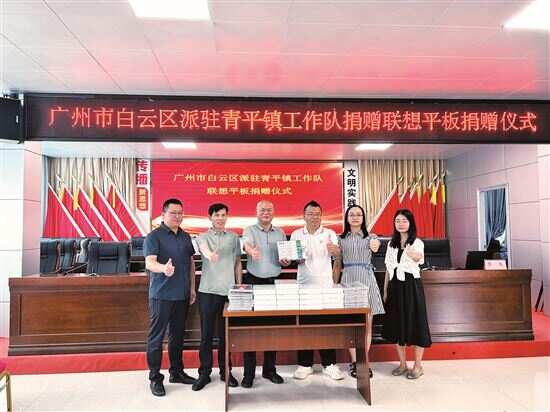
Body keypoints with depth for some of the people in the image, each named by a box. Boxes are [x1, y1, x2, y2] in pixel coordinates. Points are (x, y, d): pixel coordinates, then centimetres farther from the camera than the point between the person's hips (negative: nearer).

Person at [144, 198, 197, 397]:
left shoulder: (185, 237, 11)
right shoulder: (154, 236, -9)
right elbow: (149, 262, -22)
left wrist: (192, 288, 13)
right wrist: (163, 268, -43)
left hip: (182, 295, 6)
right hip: (161, 295, -6)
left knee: (177, 335, 16)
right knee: (156, 337, 2)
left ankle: (176, 372, 29)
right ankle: (155, 378, 14)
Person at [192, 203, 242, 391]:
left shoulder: (234, 237, 9)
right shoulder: (203, 237, 1)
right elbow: (203, 248, -24)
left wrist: (239, 287, 10)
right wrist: (209, 254, -48)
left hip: (228, 291, 2)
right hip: (208, 291, -2)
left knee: (226, 333, 10)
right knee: (206, 334, 4)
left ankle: (225, 371, 24)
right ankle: (204, 373, 17)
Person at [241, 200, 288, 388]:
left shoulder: (280, 233, 12)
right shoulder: (250, 230, 0)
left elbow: (286, 257, 17)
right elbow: (247, 244, -22)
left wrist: (285, 262, -7)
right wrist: (252, 250, -45)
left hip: (274, 282, 3)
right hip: (253, 281, -3)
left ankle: (269, 369, 21)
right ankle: (249, 373, 7)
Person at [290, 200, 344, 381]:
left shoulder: (329, 233, 2)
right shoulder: (296, 234, 7)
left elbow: (337, 252, -14)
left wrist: (333, 248, -37)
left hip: (325, 285, -1)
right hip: (304, 285, 1)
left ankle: (329, 364, 15)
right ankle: (305, 364, 17)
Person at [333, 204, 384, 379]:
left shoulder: (370, 237, 6)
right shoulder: (341, 239, 8)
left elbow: (377, 244, -20)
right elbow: (337, 264, 10)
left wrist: (375, 246, -44)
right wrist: (334, 284, 4)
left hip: (366, 280, 0)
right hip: (348, 280, 0)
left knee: (367, 323, 4)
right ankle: (354, 362, 12)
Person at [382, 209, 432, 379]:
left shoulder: (417, 243, -6)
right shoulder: (392, 244, 9)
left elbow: (419, 258, -30)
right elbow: (388, 269, 11)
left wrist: (415, 255, -54)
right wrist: (385, 291, 8)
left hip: (411, 286, -5)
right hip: (395, 287, 5)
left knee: (415, 323, 1)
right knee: (397, 323, 9)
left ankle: (418, 365, 15)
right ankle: (402, 363, 24)